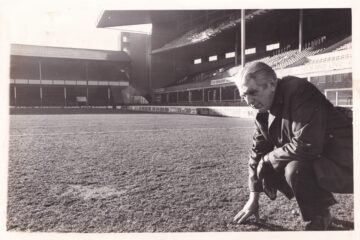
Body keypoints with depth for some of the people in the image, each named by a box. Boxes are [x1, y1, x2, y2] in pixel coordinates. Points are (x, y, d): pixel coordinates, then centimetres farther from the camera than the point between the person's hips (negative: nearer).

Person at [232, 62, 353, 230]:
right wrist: (254, 198, 6)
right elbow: (258, 152, 6)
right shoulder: (264, 112, 0)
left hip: (341, 161, -8)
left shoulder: (299, 92, -26)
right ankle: (316, 202, 14)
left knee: (295, 170, -31)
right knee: (266, 169, -4)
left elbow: (306, 147, -34)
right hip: (312, 159, 8)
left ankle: (320, 216, -2)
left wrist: (267, 159, -18)